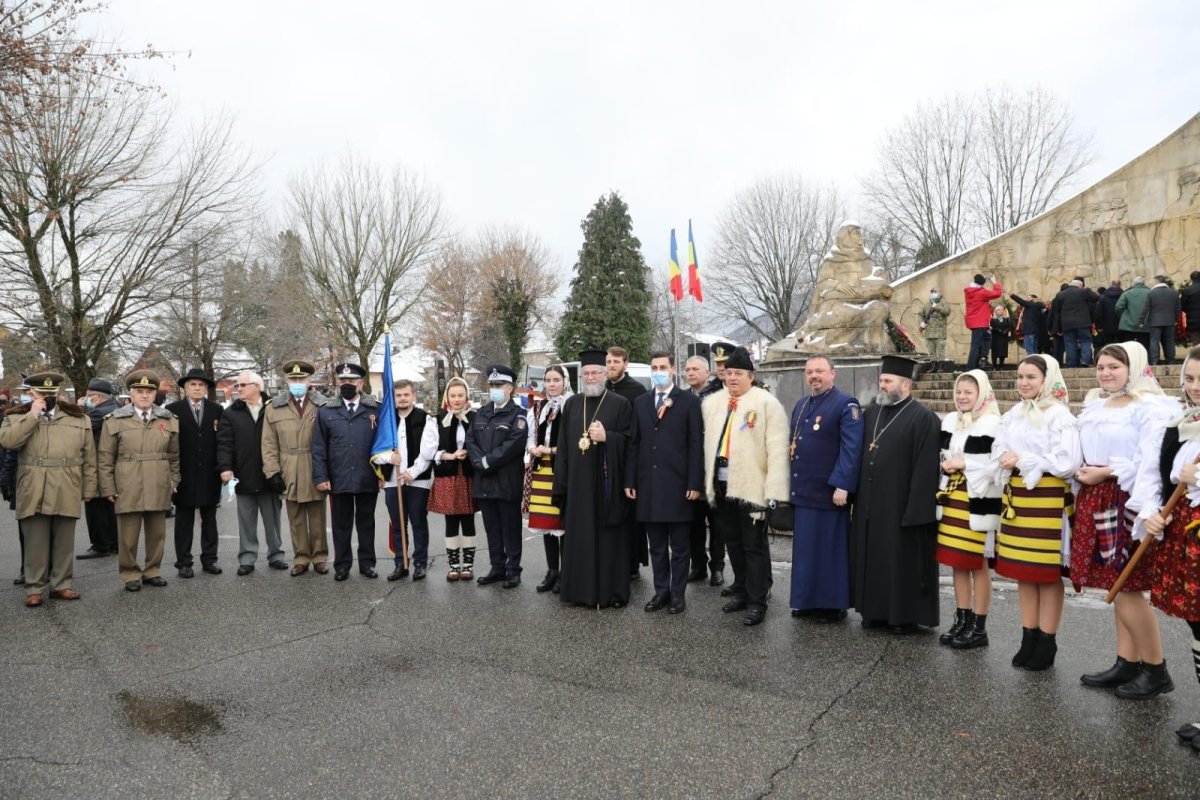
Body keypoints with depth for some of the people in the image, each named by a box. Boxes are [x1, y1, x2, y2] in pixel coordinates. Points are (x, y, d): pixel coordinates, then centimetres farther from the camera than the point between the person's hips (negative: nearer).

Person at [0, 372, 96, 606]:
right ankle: (34, 588, 14)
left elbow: (89, 457, 8)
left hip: (67, 493, 1)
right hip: (33, 494, -1)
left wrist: (88, 489, 5)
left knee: (64, 542, 7)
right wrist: (32, 416, -15)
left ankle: (61, 585, 18)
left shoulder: (79, 418, 7)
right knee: (35, 542, 3)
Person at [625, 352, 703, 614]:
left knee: (680, 546, 7)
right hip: (648, 484, 4)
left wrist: (695, 483, -10)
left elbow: (696, 445, -5)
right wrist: (630, 480, 4)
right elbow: (634, 444, 10)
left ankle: (678, 593, 18)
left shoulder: (689, 401, -1)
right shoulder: (640, 403, 11)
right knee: (656, 546, 12)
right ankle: (661, 590, 23)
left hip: (677, 484, -3)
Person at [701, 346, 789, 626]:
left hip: (752, 486, -5)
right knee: (733, 543, 17)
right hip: (721, 485, 6)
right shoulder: (712, 403, 9)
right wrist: (709, 481, 6)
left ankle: (757, 602, 15)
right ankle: (741, 591, 32)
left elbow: (777, 450, -14)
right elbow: (708, 443, 12)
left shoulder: (767, 403, -9)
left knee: (754, 546, 4)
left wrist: (774, 492, -19)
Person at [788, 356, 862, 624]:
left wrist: (842, 486, -21)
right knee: (805, 548, 13)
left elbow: (851, 449, -15)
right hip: (802, 491, 7)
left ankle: (832, 605, 14)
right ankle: (807, 601, 24)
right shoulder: (801, 405, 16)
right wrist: (790, 484, 17)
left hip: (828, 492, -7)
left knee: (829, 550, 2)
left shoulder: (846, 405, -8)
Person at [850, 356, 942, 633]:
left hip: (901, 506, -7)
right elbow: (858, 453, 15)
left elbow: (925, 469, -15)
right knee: (873, 557, 13)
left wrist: (916, 510, -19)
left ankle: (905, 615, 17)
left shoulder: (923, 419, -11)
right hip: (870, 504, 7)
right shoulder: (871, 412, 10)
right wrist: (856, 493, 10)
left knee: (901, 560, 3)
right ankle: (875, 610, 26)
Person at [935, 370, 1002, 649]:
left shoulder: (992, 424, -10)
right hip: (952, 499, 7)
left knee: (978, 564, 1)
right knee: (957, 562, 11)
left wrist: (964, 464, -16)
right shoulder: (950, 421, 11)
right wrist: (947, 466, -1)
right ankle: (962, 620, 22)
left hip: (978, 501, -7)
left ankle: (979, 628, 11)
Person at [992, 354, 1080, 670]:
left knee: (1047, 573, 0)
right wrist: (1006, 460, -8)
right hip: (1017, 497, 6)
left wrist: (1023, 460, -13)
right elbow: (999, 450, 14)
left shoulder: (1059, 415, -7)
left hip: (1048, 499, -6)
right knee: (1023, 571, 10)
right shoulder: (1013, 415, 13)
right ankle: (1028, 639, 19)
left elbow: (1068, 462, -15)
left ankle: (1046, 643, 10)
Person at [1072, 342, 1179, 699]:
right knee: (1117, 587, 11)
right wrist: (1083, 473, -1)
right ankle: (1127, 663, 20)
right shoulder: (1093, 406, 15)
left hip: (1128, 501, -7)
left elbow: (1151, 461, -16)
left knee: (1126, 586, -4)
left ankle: (1156, 669, 12)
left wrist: (1106, 473, -17)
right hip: (1096, 500, 8)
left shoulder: (1150, 406, -8)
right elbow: (1083, 453, 18)